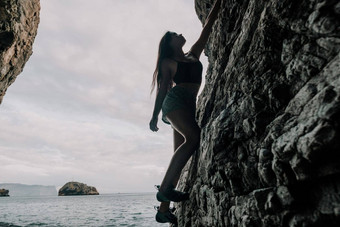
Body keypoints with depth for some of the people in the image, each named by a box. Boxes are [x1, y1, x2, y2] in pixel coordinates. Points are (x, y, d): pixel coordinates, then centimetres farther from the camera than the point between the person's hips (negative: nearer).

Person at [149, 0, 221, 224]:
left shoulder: (194, 55, 27)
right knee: (194, 137, -30)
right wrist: (154, 115, -6)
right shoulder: (168, 62, 13)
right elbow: (163, 88, 3)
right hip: (175, 100, -5)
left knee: (181, 153, -2)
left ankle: (164, 209, 1)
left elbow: (208, 26, 28)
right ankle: (164, 188, -30)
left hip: (190, 105, 5)